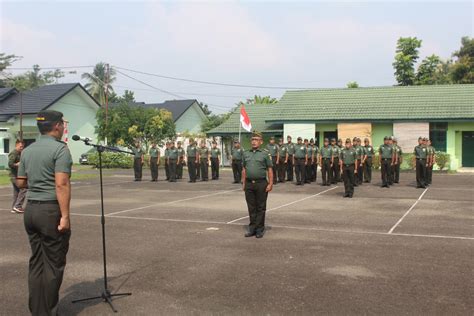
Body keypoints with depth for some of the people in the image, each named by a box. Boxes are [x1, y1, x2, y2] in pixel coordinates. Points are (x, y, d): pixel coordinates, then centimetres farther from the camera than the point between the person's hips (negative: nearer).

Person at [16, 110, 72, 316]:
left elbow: (20, 183, 16)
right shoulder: (60, 148, -11)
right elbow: (61, 184, -19)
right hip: (51, 209, -7)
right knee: (53, 263, 2)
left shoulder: (27, 151, 11)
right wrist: (65, 215, -19)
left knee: (36, 262, 13)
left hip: (31, 208, 7)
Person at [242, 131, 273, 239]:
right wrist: (243, 183, 10)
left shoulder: (265, 154, 0)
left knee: (260, 208, 3)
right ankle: (252, 228, 19)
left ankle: (259, 229, 11)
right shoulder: (246, 154, 12)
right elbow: (244, 169, 15)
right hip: (249, 184, 4)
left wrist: (270, 184, -9)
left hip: (261, 183, -4)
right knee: (251, 208, 9)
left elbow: (270, 170, -2)